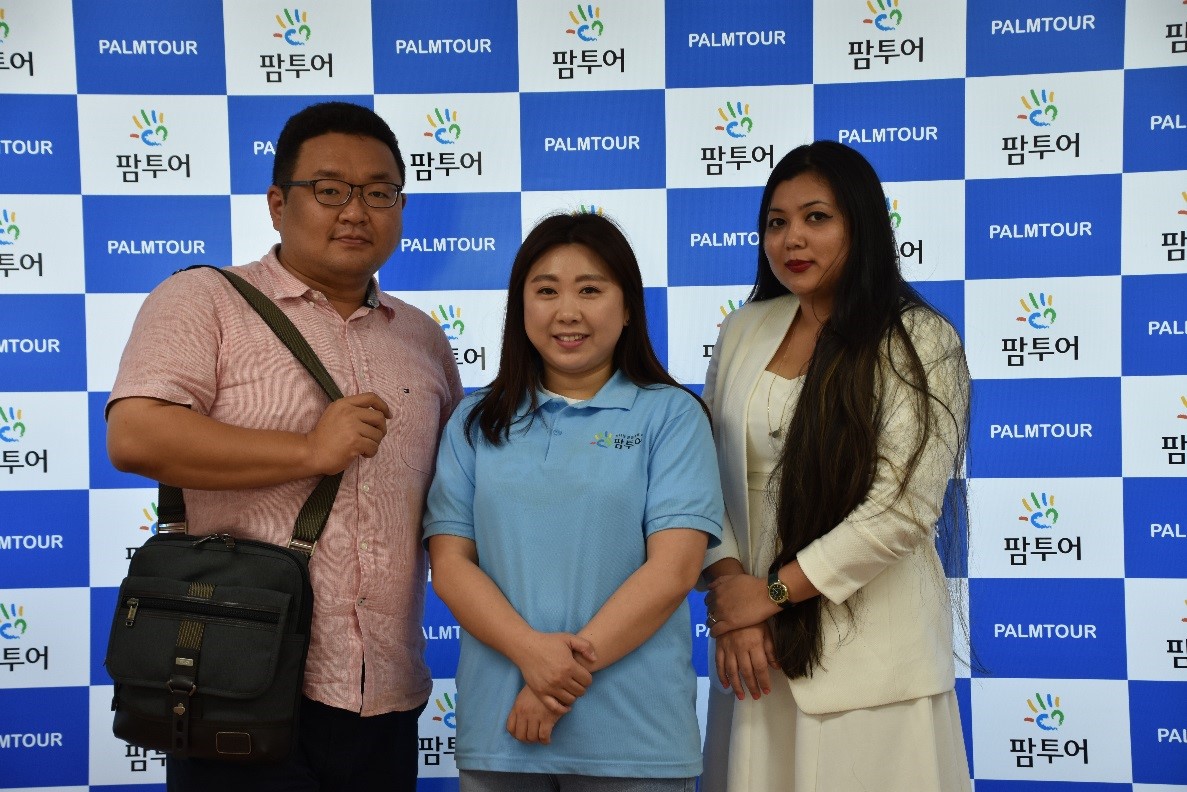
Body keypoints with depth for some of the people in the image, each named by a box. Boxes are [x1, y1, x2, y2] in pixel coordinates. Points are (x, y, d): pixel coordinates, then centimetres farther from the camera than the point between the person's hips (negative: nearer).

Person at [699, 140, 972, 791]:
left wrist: (774, 591, -12)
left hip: (870, 651, -4)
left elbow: (903, 508, -15)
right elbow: (707, 473, 5)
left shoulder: (920, 341, -8)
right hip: (755, 644, 4)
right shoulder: (743, 331, 6)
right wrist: (729, 582, -10)